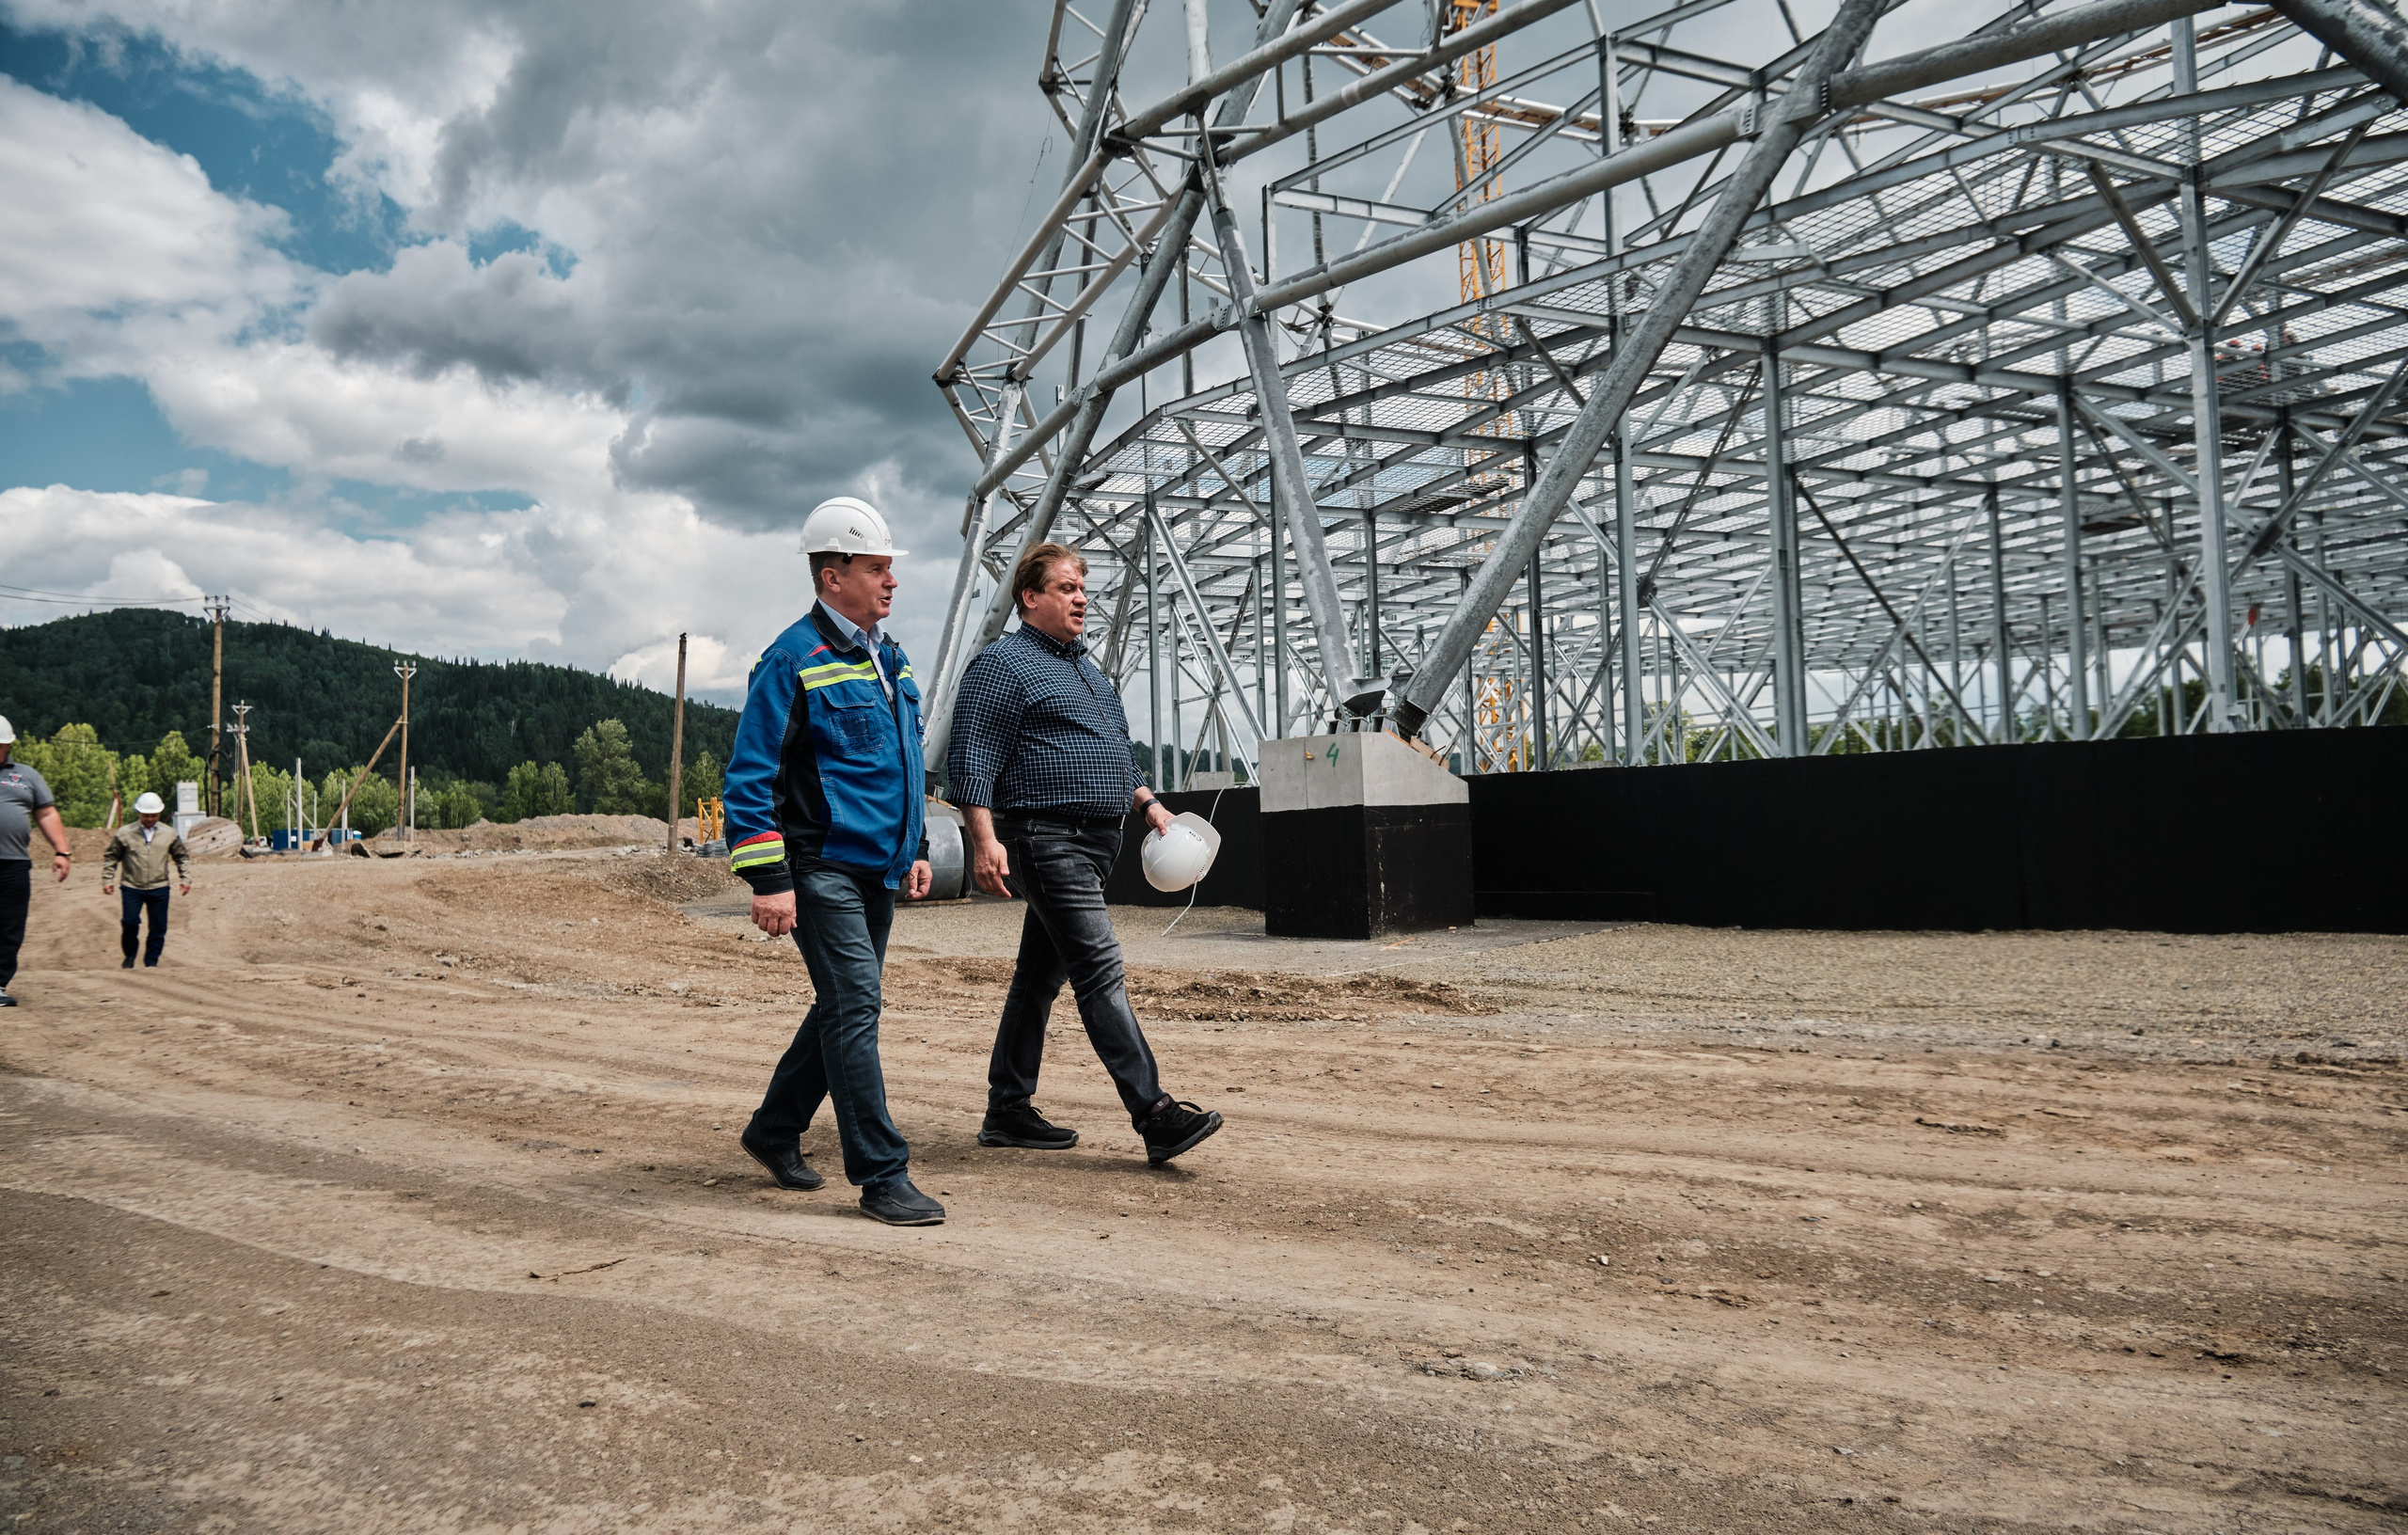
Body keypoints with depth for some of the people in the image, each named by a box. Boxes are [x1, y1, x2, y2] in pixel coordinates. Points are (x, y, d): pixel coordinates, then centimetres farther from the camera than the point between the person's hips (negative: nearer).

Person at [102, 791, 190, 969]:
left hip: (159, 889, 2)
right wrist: (107, 881, 2)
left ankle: (151, 962, 16)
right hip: (131, 888, -1)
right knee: (130, 922, -10)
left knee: (158, 927, 3)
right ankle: (129, 956, 14)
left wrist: (185, 879, 8)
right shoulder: (124, 833, -1)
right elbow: (111, 858, 7)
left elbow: (181, 858, 15)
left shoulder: (170, 834, 4)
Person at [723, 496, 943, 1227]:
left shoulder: (889, 657, 15)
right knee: (855, 1007, -10)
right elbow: (749, 776, -14)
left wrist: (915, 848, 21)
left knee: (843, 1007, 15)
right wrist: (767, 879, -18)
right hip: (821, 868, -9)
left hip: (877, 868, 9)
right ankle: (881, 1176, -4)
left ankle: (774, 1130, 33)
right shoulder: (794, 661, -12)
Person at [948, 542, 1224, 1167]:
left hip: (1095, 842, 9)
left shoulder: (1087, 668, 22)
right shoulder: (1002, 664, -6)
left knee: (1041, 974, 12)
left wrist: (1147, 801, 18)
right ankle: (1154, 1114, -18)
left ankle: (1008, 1110, 20)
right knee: (1100, 969, -15)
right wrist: (986, 840, -21)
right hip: (1047, 839, -9)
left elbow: (1117, 751, 31)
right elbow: (970, 762, -13)